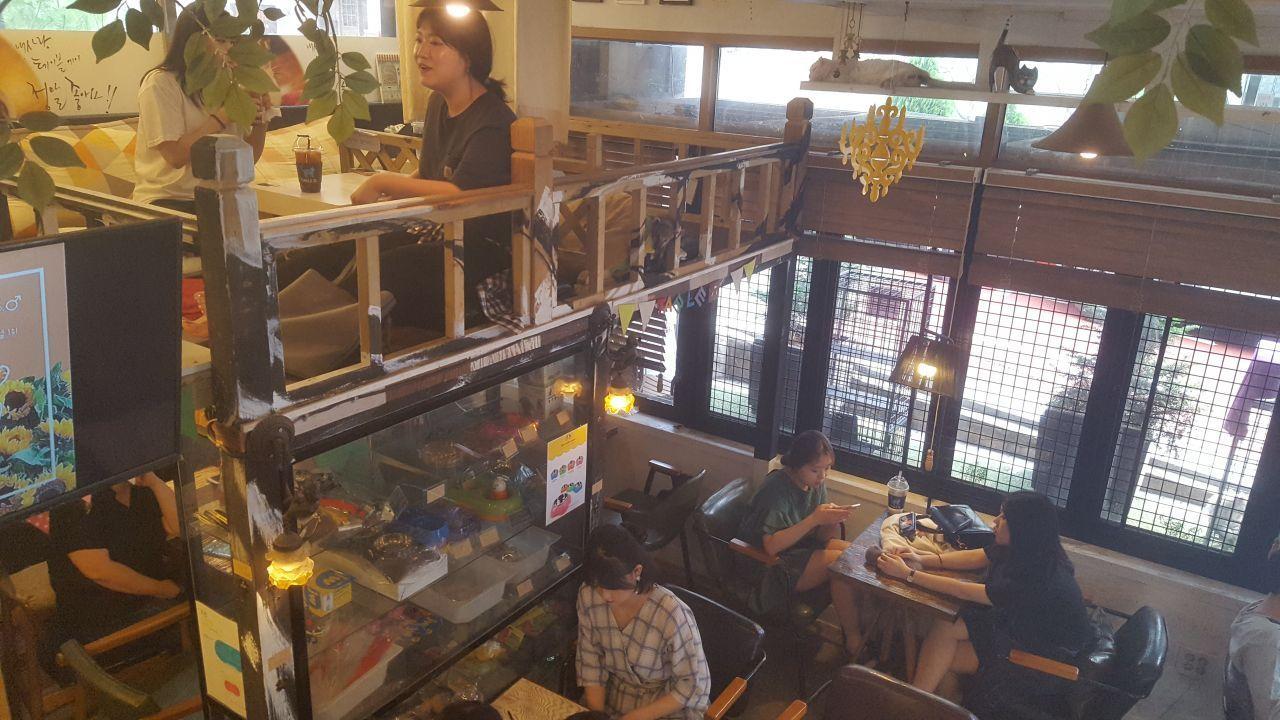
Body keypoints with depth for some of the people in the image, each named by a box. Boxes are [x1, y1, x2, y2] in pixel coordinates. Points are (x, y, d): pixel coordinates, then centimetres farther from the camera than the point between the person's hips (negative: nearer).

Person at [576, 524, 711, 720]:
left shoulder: (673, 615, -30)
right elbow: (590, 662, -5)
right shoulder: (588, 597, -16)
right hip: (614, 694, 3)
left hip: (669, 704, -3)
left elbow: (694, 685, -19)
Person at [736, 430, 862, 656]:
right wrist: (814, 519, -33)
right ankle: (853, 641, -9)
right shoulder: (776, 489, -24)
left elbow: (824, 537, 3)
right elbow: (771, 546, -30)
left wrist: (832, 520, -21)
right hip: (771, 566, -8)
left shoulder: (815, 483, -1)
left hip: (803, 548, 8)